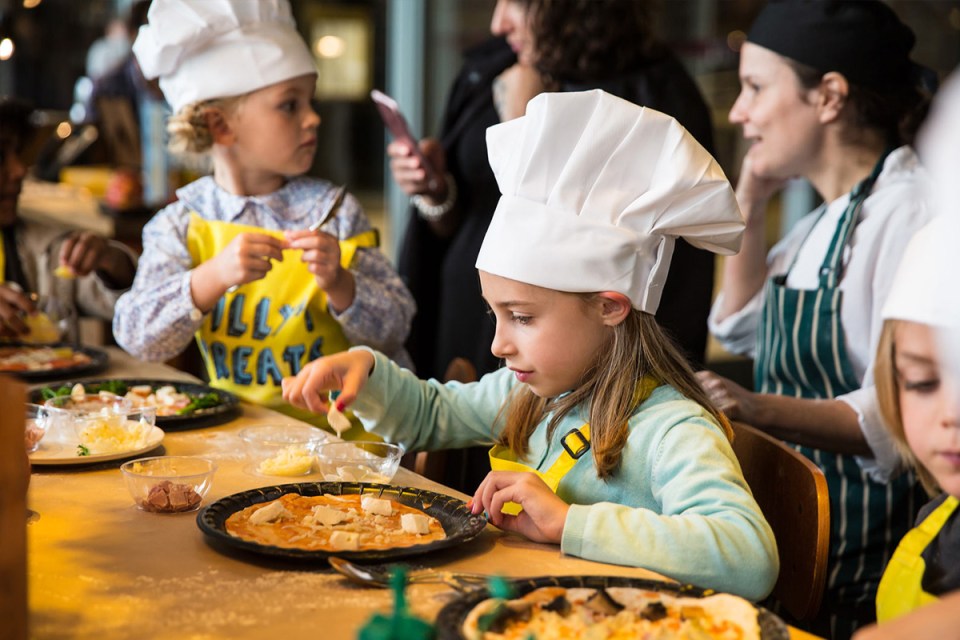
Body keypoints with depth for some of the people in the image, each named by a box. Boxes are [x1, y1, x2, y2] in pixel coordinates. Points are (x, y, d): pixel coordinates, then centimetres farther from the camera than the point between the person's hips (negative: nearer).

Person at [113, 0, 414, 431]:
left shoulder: (333, 212, 0)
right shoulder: (181, 225, 0)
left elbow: (394, 330, 0)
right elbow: (136, 338, -11)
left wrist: (339, 285, -19)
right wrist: (215, 277, -25)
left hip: (335, 425, 0)